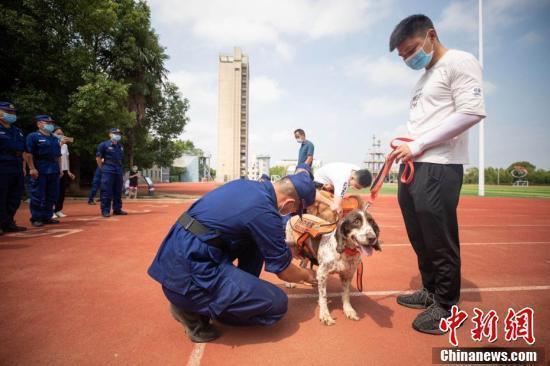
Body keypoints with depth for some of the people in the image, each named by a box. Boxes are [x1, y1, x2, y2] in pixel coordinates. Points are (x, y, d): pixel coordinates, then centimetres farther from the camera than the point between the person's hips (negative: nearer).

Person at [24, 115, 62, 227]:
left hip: (54, 170, 7)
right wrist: (32, 168, -17)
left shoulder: (55, 139, 19)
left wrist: (60, 169, 15)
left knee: (51, 196, 9)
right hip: (40, 171, -7)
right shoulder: (33, 136, -3)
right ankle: (36, 218, 6)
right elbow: (28, 154, -10)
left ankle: (47, 217, 18)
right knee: (37, 196, -2)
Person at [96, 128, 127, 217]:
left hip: (119, 172, 6)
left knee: (118, 192, 9)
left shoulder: (120, 146, 13)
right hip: (108, 172, -6)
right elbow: (98, 158, -1)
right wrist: (103, 168, -1)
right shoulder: (104, 145, -3)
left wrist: (119, 168, 12)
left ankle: (117, 209, 18)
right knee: (106, 192, -5)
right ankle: (105, 210, 1)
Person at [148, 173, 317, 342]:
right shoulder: (264, 213, -16)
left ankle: (241, 292, 21)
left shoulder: (247, 184, 7)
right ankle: (192, 309, 4)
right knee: (277, 303, -4)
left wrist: (282, 246, 33)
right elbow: (283, 271, -2)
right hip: (189, 274, -9)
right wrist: (306, 275, 19)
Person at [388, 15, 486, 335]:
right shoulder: (425, 78, 24)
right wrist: (406, 149, 1)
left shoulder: (459, 62, -1)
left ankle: (447, 305, 14)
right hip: (413, 166, 9)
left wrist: (417, 146, -14)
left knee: (439, 238, -2)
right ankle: (431, 291, 29)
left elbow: (473, 111, -14)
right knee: (420, 237, 13)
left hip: (439, 167, -8)